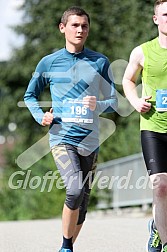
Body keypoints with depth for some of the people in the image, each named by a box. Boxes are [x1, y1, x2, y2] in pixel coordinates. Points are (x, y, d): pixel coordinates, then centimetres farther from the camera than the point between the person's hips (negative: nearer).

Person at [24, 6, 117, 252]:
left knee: (83, 200, 8)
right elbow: (30, 95, 17)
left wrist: (98, 105, -12)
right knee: (75, 189, -24)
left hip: (90, 140, 3)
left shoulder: (100, 62, 7)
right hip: (62, 137, -3)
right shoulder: (49, 62, 5)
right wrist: (41, 117, 0)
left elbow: (114, 101, 9)